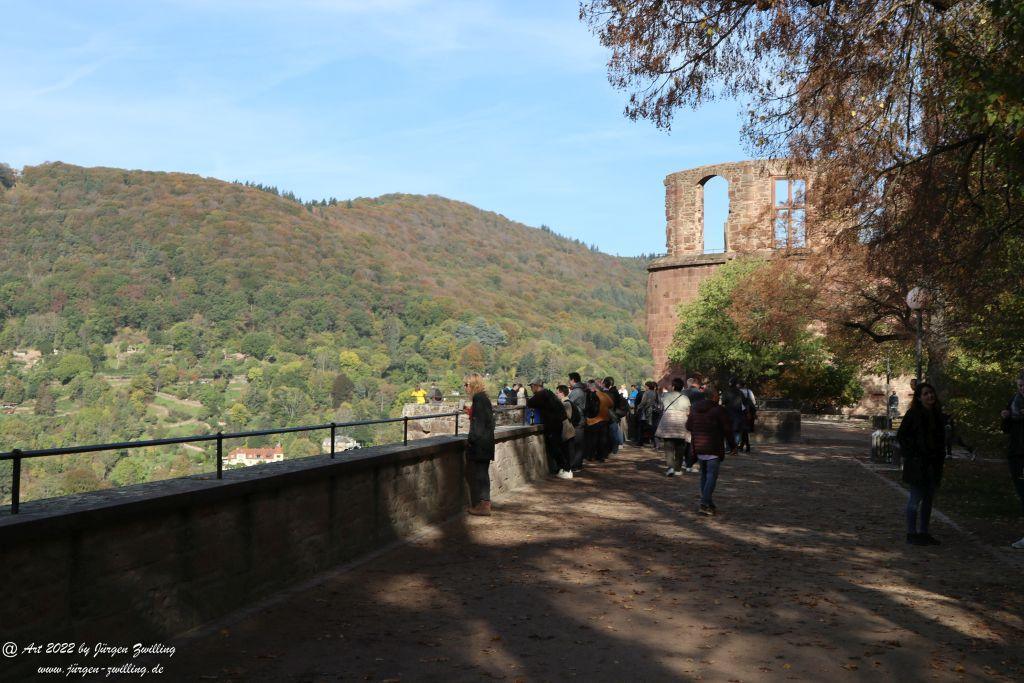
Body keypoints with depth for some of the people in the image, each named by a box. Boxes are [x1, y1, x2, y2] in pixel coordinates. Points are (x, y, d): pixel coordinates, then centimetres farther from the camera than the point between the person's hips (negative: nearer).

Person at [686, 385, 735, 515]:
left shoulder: (694, 408, 5)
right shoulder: (719, 410, -12)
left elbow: (688, 425, 13)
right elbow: (727, 430, -8)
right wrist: (732, 446, 3)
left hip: (698, 447, 6)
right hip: (713, 449, -6)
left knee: (704, 475, 15)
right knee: (712, 476, -3)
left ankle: (708, 504, 20)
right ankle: (705, 504, -11)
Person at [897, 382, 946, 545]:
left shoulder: (938, 415, 9)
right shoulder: (913, 414, -9)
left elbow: (941, 438, 19)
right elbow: (901, 436, -7)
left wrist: (941, 457, 11)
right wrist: (910, 454, -11)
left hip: (933, 464, 6)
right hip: (917, 463, -6)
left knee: (929, 498, 11)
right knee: (916, 498, -2)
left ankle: (924, 532, 21)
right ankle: (911, 533, 6)